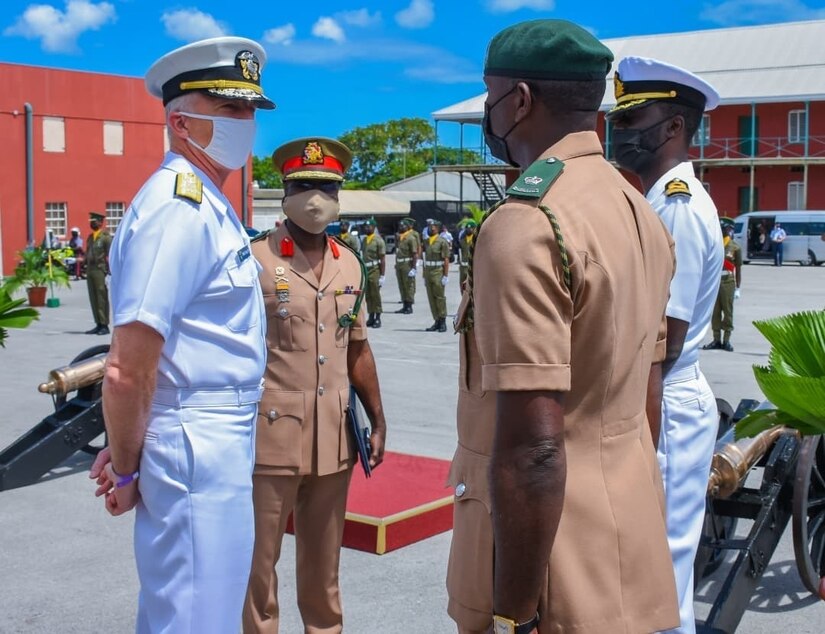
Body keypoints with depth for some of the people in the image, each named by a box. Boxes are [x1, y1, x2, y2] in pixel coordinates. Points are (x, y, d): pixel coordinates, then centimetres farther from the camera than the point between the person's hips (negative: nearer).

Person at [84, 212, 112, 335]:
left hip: (100, 270, -8)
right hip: (90, 270, 8)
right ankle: (98, 324, 14)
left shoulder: (106, 236, -6)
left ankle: (104, 325, -1)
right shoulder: (90, 237, 18)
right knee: (93, 299, 8)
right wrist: (86, 268, 13)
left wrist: (108, 271, -16)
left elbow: (110, 255, -11)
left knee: (102, 299, -5)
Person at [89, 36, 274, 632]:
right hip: (199, 450, -10)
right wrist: (126, 469, -10)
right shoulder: (180, 207, -18)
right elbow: (128, 369, -23)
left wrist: (128, 452, 12)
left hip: (216, 443, 10)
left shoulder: (206, 203, 14)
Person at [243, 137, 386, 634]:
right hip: (271, 436, -5)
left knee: (324, 557, 17)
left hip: (334, 436, 5)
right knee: (259, 557, 6)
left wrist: (378, 421, 13)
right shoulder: (255, 261, -8)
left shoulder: (350, 265, 9)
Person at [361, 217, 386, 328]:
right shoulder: (364, 240, 13)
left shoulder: (378, 240, -8)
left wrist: (382, 276, -15)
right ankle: (371, 317, 16)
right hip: (365, 270, 7)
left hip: (374, 270, -7)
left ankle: (378, 319, 1)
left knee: (375, 295, -4)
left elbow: (383, 259, -11)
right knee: (368, 296, 8)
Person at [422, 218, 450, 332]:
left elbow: (446, 260, -10)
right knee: (431, 298, 6)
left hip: (438, 273, -6)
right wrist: (424, 276, 14)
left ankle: (443, 322, 2)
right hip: (428, 272, 6)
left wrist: (446, 276, -15)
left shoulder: (442, 242, -6)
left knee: (440, 297, -4)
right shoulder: (426, 242, 14)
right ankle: (436, 321, 11)